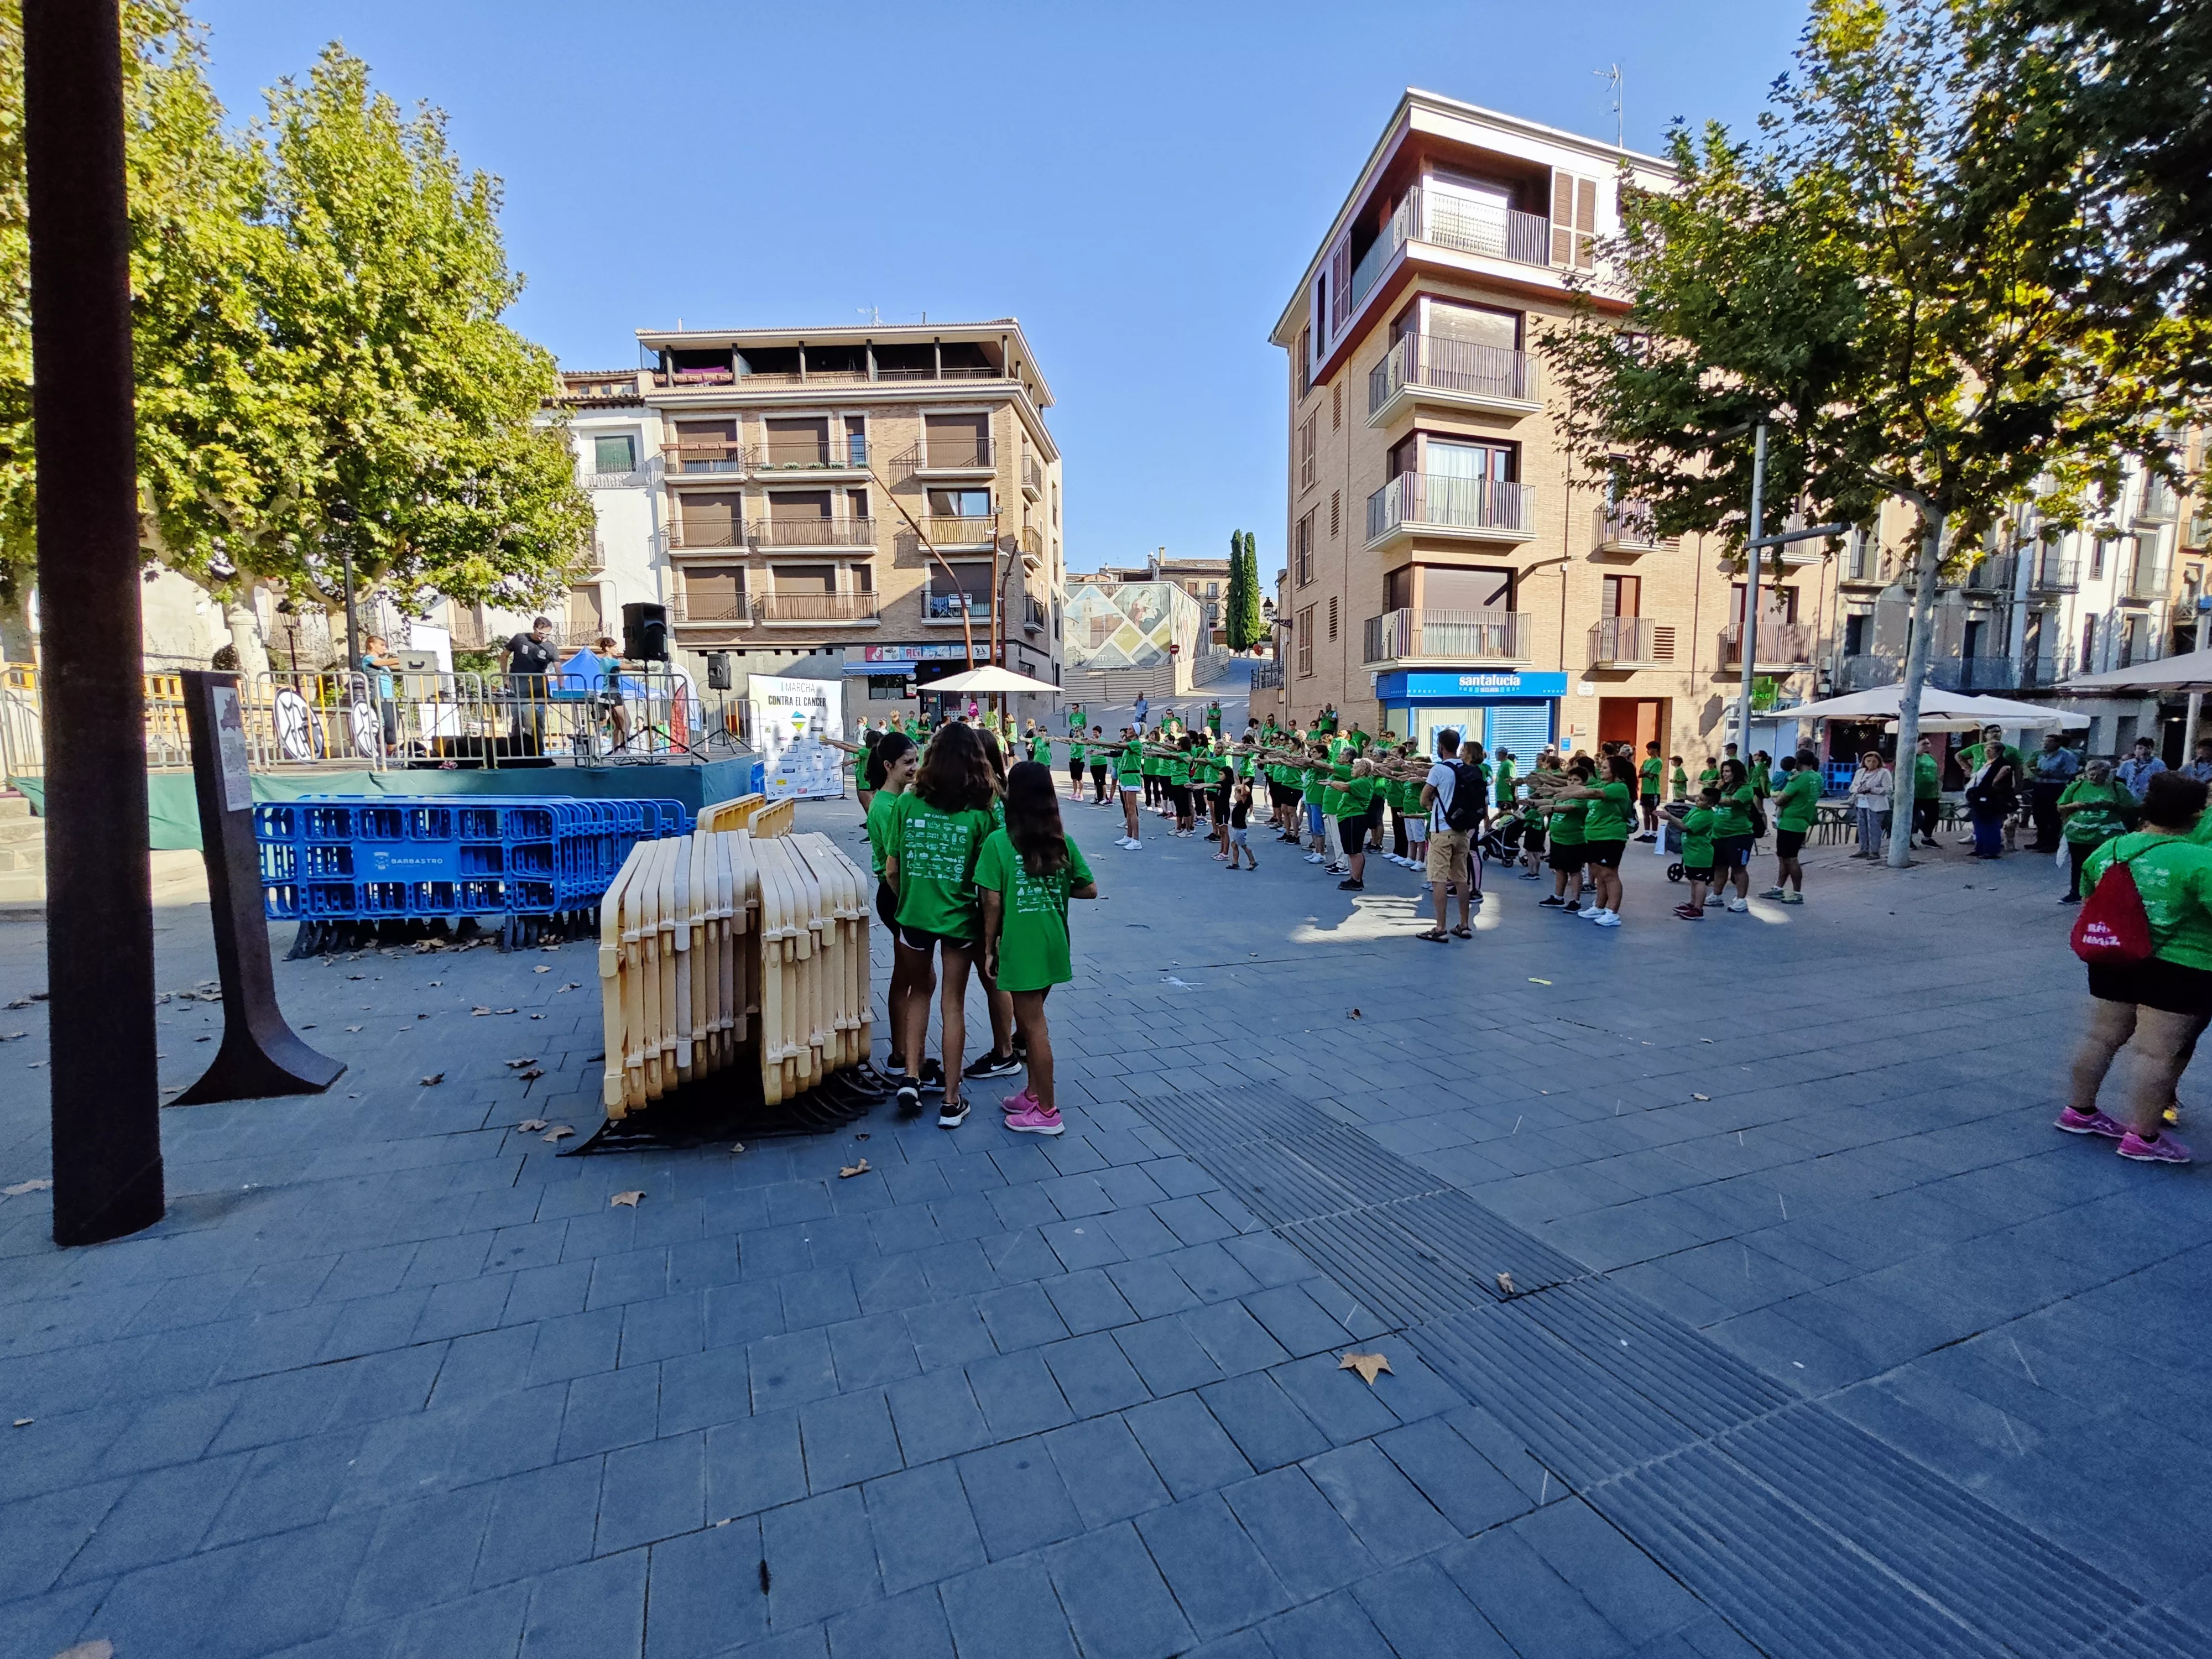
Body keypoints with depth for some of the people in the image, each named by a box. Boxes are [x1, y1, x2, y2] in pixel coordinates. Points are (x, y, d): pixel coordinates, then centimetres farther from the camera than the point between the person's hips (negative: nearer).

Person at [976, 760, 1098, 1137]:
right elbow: (1090, 889, 3)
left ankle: (1047, 1112, 17)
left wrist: (989, 948, -3)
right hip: (1053, 946, 5)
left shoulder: (998, 842, -13)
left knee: (1034, 1027, 5)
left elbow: (992, 902, -13)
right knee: (1031, 1021, 22)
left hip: (1020, 948, -5)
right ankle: (1035, 1093, 34)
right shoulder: (1063, 842, -1)